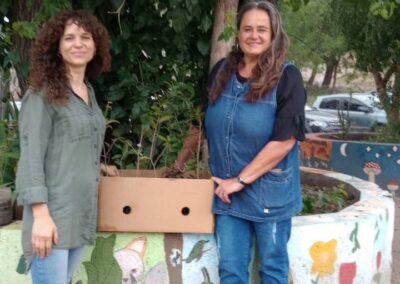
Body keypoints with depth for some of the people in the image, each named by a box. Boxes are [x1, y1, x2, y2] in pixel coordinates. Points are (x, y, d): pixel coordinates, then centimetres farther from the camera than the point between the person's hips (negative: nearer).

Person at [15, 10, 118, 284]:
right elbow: (31, 156, -13)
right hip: (52, 215, -7)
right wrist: (40, 215, -19)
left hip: (82, 216, 7)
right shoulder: (42, 93, -7)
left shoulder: (89, 92, 14)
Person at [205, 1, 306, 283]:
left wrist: (241, 180, -16)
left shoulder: (287, 77, -11)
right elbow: (207, 124, 16)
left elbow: (284, 141, -17)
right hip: (227, 191, 4)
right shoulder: (222, 71, 4)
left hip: (269, 192, -4)